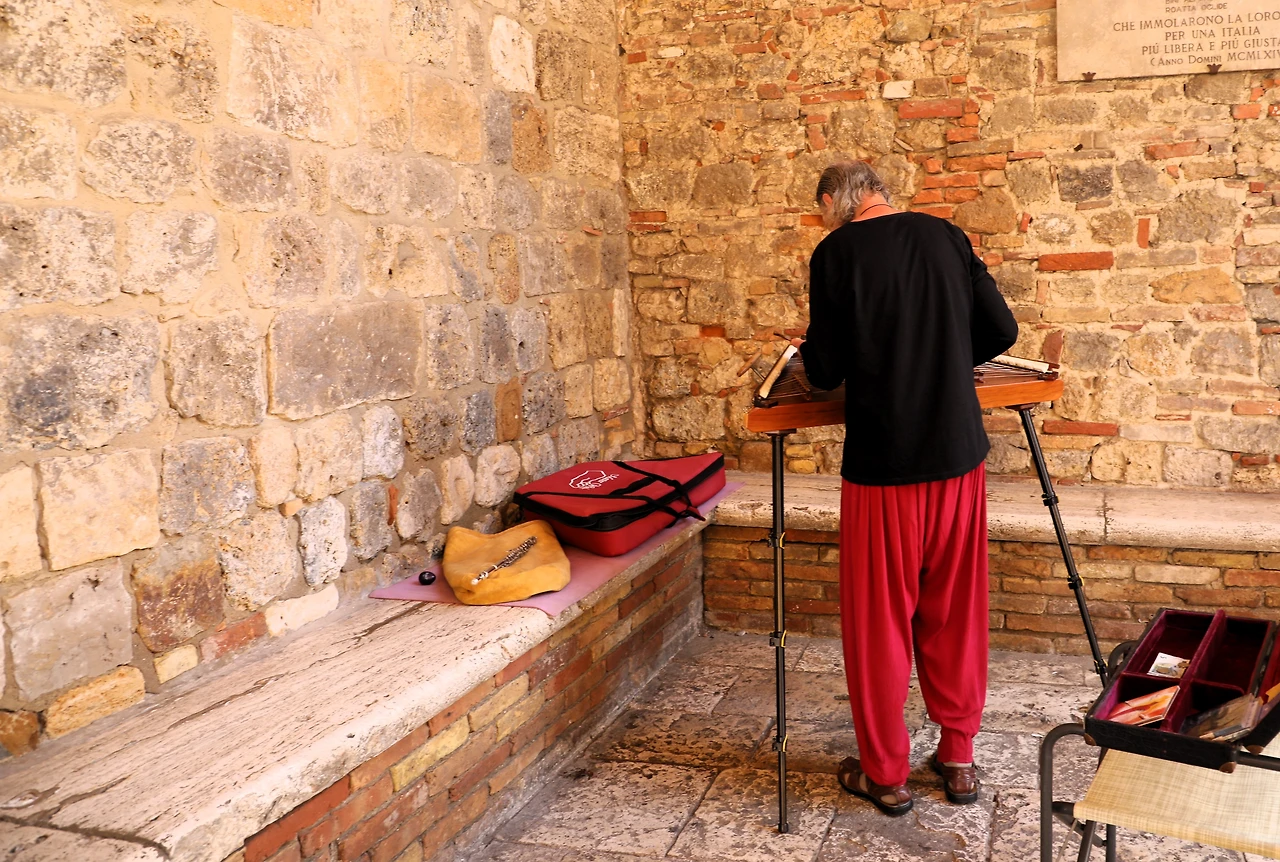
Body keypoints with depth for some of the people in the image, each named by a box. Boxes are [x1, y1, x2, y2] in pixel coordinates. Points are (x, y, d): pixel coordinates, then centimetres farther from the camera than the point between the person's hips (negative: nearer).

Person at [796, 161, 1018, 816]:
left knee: (879, 620, 8)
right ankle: (958, 758, 28)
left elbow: (826, 373, -7)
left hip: (883, 463, -4)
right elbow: (1002, 331, 8)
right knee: (955, 613, 16)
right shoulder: (946, 237, 5)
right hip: (958, 454, 5)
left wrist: (809, 352, 15)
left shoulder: (837, 253, -8)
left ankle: (885, 774, 20)